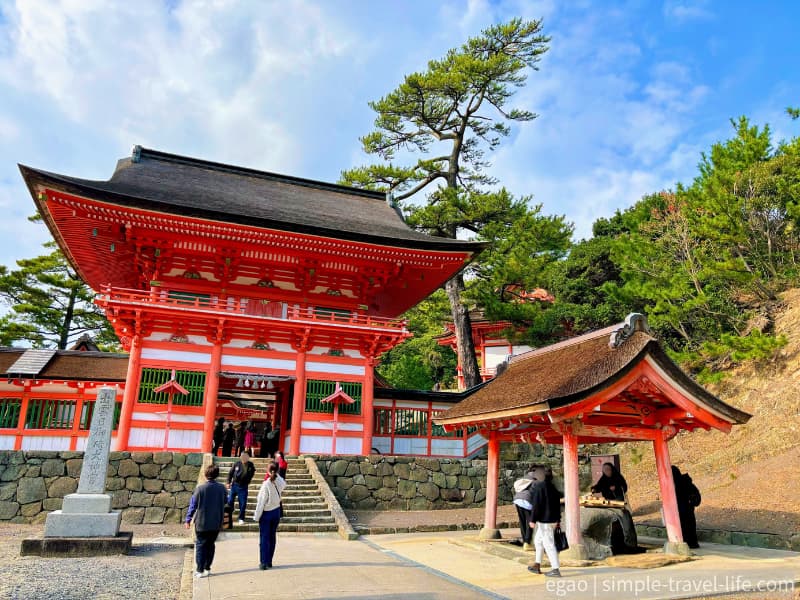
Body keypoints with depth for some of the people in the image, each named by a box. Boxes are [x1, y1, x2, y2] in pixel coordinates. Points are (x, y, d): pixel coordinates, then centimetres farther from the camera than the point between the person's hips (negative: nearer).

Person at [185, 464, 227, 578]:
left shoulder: (200, 488, -14)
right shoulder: (222, 488, -5)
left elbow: (193, 505, -8)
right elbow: (224, 504, 8)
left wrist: (188, 519, 2)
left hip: (202, 523, -3)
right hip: (216, 523, 3)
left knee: (200, 546, 9)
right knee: (211, 545, 16)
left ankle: (200, 570, 9)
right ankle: (207, 568, 20)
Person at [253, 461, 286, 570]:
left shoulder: (266, 484, -22)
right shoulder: (279, 482, -8)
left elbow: (261, 502, -17)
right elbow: (284, 484, 19)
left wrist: (257, 516, -8)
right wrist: (276, 474, 10)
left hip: (266, 513, -5)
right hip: (276, 512, 5)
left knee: (264, 538, 5)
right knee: (272, 537, 13)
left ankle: (263, 562, 7)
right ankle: (269, 562, 21)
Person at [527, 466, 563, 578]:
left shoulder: (538, 486, -16)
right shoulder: (553, 487, 9)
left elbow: (536, 504, -18)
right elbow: (558, 504, 15)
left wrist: (532, 519, -12)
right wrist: (557, 519, 23)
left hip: (544, 520, -9)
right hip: (553, 520, 9)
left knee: (548, 544, -3)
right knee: (538, 540, 20)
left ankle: (555, 569, -1)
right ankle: (537, 565, 27)